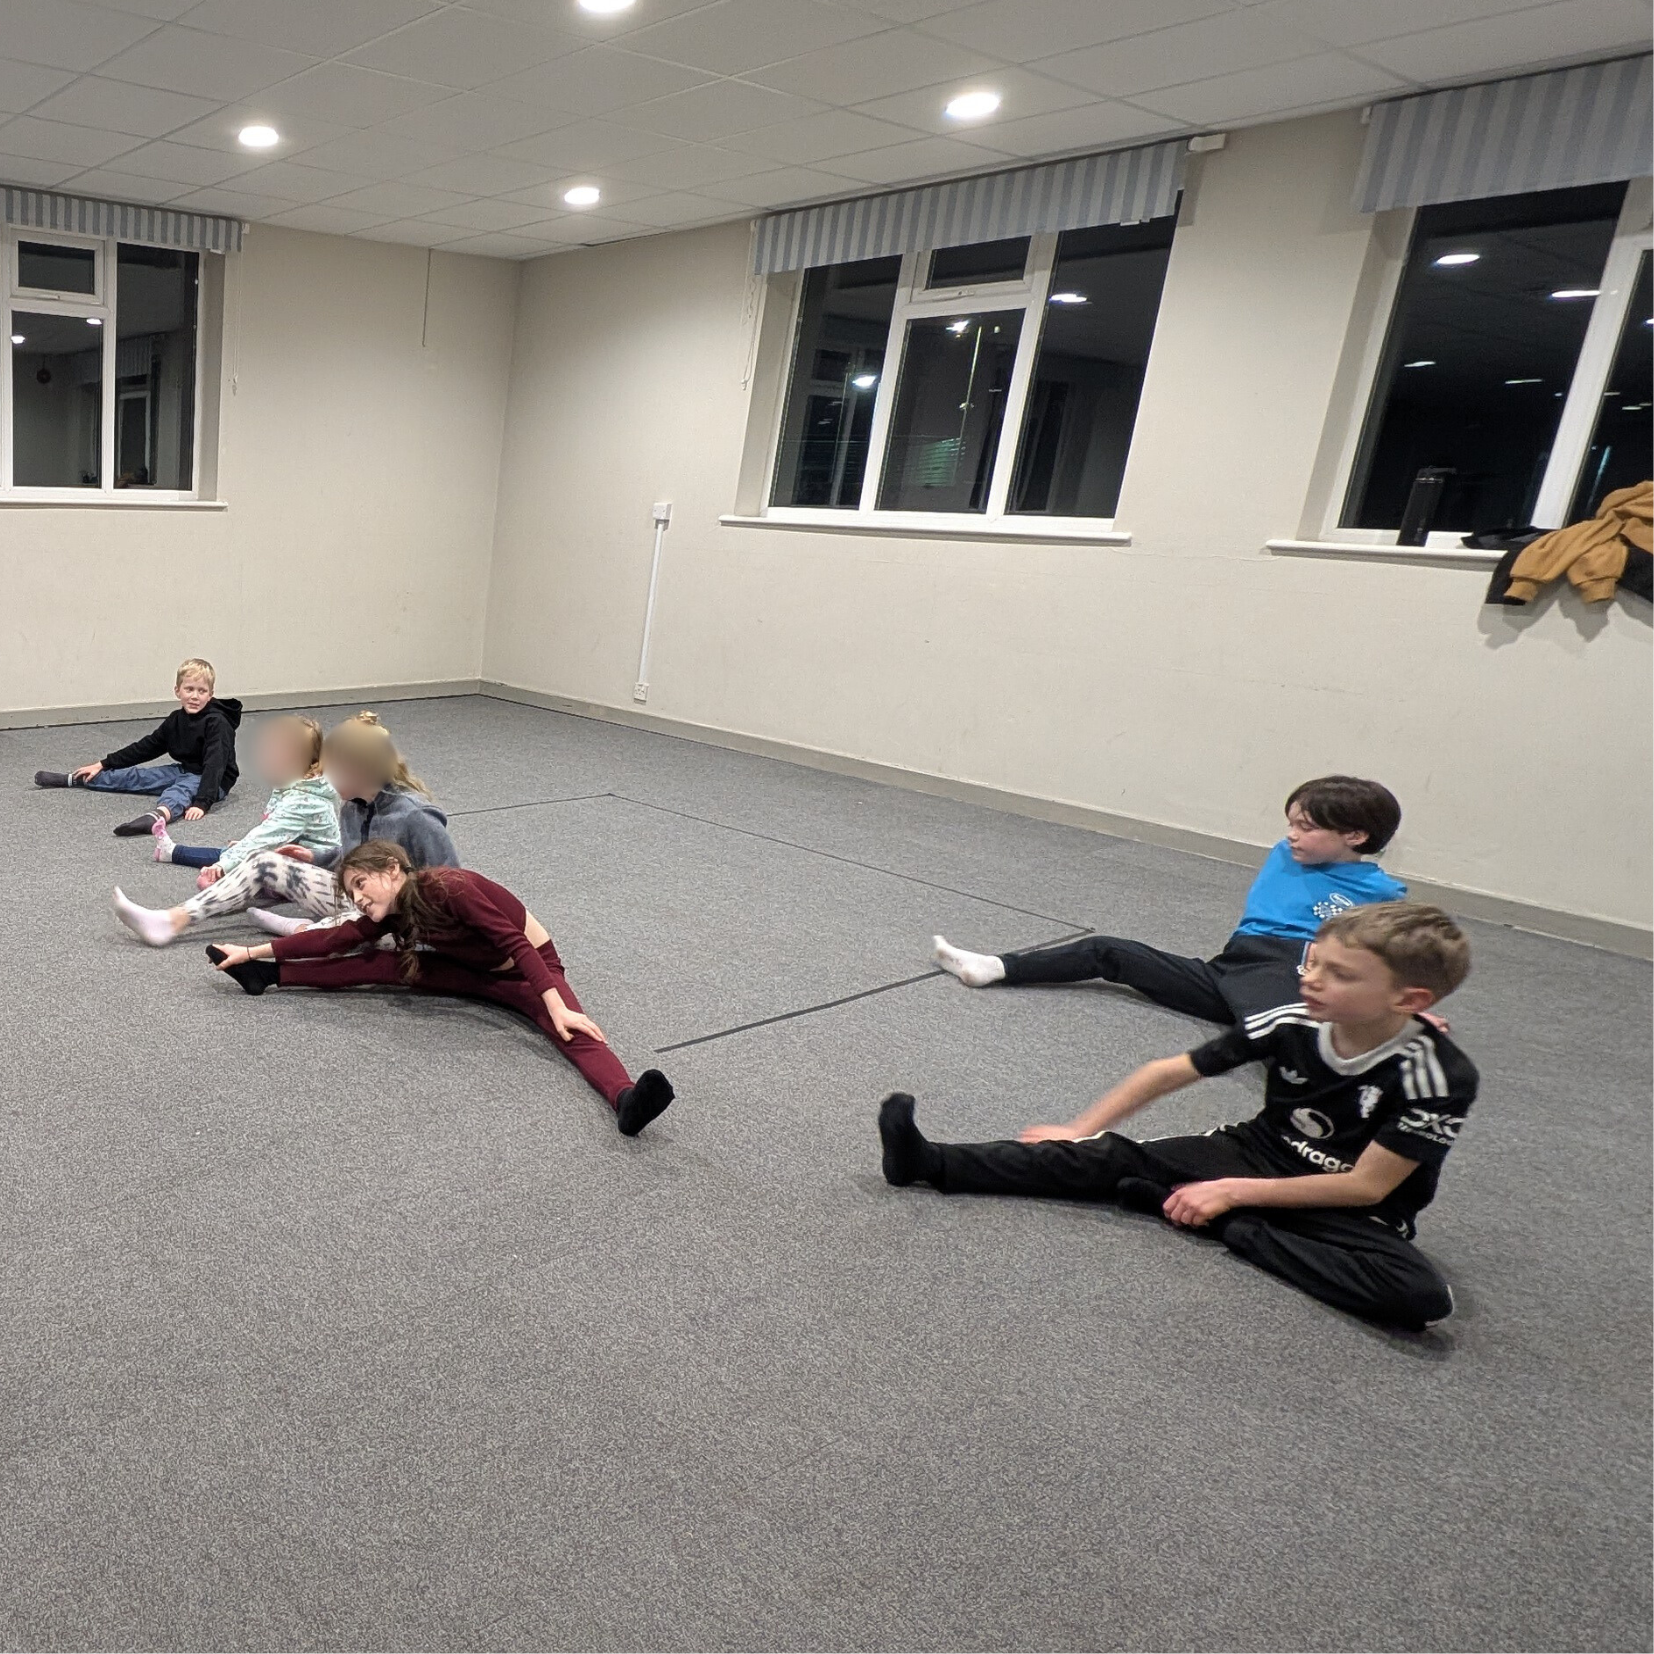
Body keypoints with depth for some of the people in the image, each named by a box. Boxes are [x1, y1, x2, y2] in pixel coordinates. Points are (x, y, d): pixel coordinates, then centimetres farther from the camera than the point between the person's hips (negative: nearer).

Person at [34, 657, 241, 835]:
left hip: (213, 781, -9)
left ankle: (158, 815, -70)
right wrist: (102, 764, 14)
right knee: (134, 776, 6)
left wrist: (202, 803, -42)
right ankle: (73, 779, 20)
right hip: (185, 771, 9)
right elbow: (145, 747, 12)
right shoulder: (176, 720, 3)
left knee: (182, 788, -38)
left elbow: (214, 765, -31)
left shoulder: (217, 724, -21)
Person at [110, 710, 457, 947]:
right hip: (351, 896, 8)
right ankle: (171, 922, 0)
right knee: (266, 864, 4)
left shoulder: (414, 817, -24)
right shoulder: (353, 808, 2)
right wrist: (314, 858, 11)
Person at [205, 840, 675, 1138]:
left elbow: (515, 943, -32)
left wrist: (558, 1009, -39)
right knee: (381, 965, -3)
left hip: (530, 968, -7)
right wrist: (253, 951, 3)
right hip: (477, 973, 8)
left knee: (571, 1032, -36)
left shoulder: (444, 887, -27)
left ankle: (625, 1100, -64)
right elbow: (334, 939, 4)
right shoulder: (391, 915, -3)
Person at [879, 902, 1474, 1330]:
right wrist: (1079, 1130, -2)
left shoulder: (1438, 1077, -23)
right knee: (1112, 1159, -14)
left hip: (1351, 1210, -3)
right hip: (1257, 1155, 3)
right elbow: (1170, 1071, -4)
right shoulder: (1291, 1024, -13)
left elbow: (1367, 1185, -20)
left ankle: (1230, 1227, -24)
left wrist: (1234, 1193, -20)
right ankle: (929, 1161, -19)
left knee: (1423, 1296, -34)